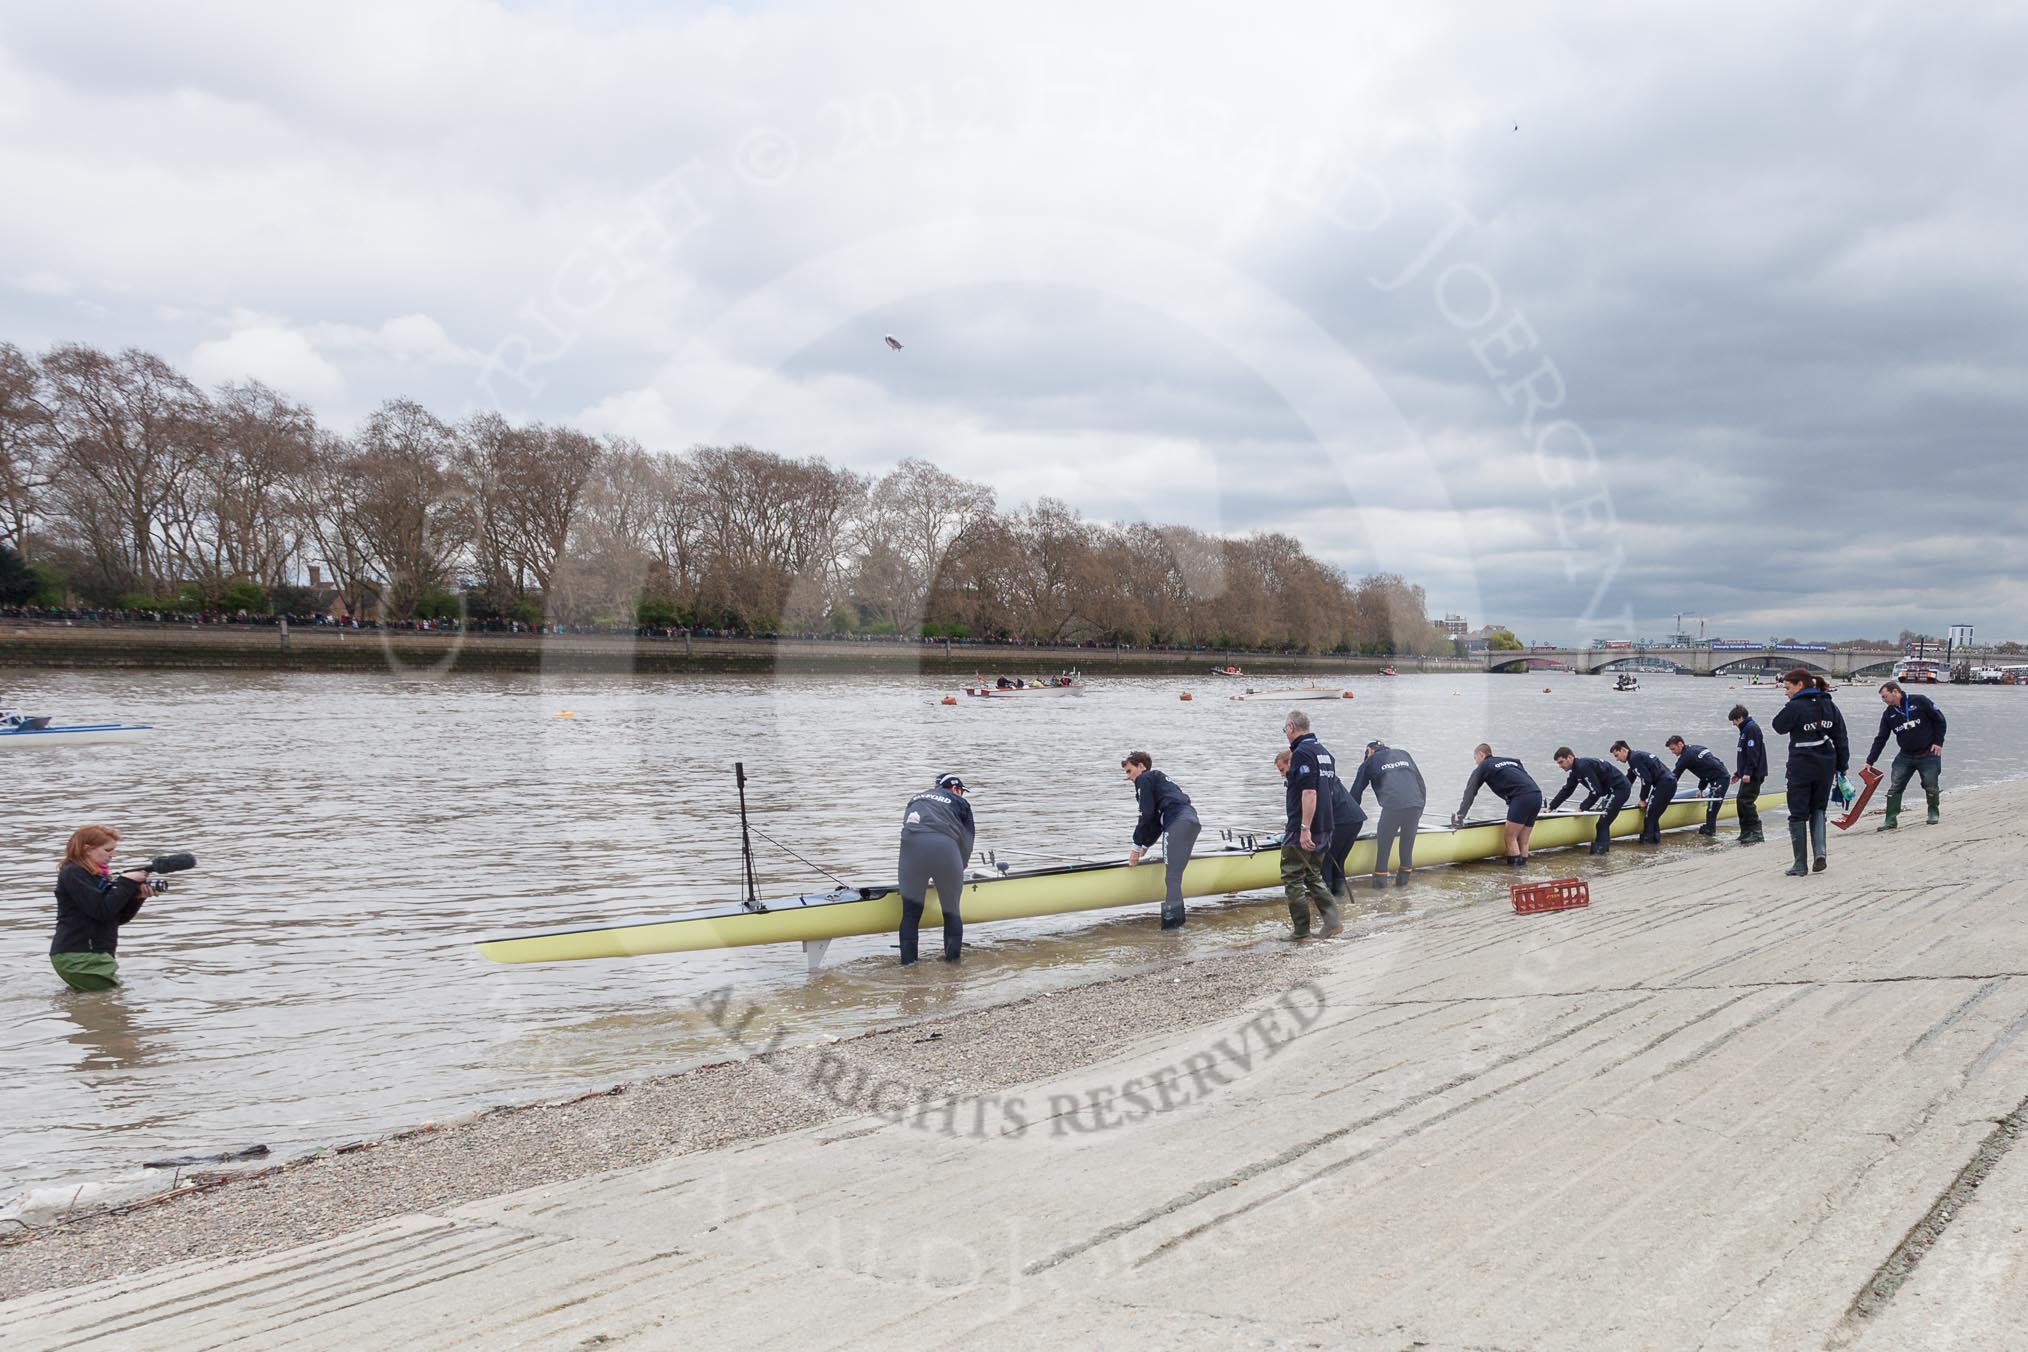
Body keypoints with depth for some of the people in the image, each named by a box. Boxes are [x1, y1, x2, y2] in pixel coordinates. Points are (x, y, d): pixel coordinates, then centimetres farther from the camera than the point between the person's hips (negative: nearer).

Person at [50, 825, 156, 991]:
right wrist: (126, 883, -13)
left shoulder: (100, 876, 17)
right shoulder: (72, 874, -10)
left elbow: (118, 918, 15)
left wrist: (137, 897, -1)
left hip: (95, 955, 9)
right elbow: (101, 911, -20)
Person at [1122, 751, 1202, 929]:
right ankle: (1177, 921, 11)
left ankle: (1171, 921, -23)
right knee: (1174, 874, 12)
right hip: (1192, 821, 9)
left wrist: (1137, 847, 1)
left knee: (1171, 873, -14)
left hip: (1178, 822, -9)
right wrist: (1145, 846, 33)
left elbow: (1147, 815, -2)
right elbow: (1157, 820, 33)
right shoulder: (1160, 779, 36)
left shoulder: (1144, 779, 9)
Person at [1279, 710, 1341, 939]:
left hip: (1302, 830, -9)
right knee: (1314, 876, 18)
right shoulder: (1323, 752, 14)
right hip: (1323, 829, 9)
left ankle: (1301, 931, 3)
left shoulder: (1301, 753, -15)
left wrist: (1304, 829, -25)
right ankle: (1332, 920, 5)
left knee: (1292, 877, 1)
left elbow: (1309, 793, -23)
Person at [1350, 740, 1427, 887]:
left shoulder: (1369, 762, 18)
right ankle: (1404, 877, 21)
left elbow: (1356, 792, 21)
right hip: (1416, 805, 4)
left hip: (1392, 807, -4)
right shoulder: (1403, 754, 28)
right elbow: (1421, 784, 25)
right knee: (1408, 842, 16)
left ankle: (1380, 876, 10)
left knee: (1384, 842, 10)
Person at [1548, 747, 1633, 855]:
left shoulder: (1583, 766, -22)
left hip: (1619, 789, -10)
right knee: (1603, 822, 14)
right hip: (1614, 790, 10)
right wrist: (1551, 807, 10)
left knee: (1602, 823, -11)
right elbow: (1566, 790, 15)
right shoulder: (1575, 770, 11)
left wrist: (1582, 808, -14)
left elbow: (1596, 792, -22)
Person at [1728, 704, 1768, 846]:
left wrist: (1747, 773, -25)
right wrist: (1738, 773, 29)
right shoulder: (1745, 729, 20)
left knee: (1746, 801, -14)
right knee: (1742, 801, 12)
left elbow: (1753, 753, -21)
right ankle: (1746, 833, 17)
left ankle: (1757, 833, -15)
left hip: (1753, 775, -11)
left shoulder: (1752, 728, -12)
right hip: (1747, 774, 11)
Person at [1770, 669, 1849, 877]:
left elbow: (1779, 725, 1)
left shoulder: (1795, 707, -14)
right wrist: (1842, 766, 13)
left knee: (1798, 814, 4)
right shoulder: (1829, 706, 5)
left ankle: (1801, 864, 5)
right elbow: (1841, 739, 8)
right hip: (1826, 765, 5)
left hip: (1801, 766, -5)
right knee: (1818, 809, 19)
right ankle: (1820, 852, -1)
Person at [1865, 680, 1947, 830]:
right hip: (1905, 756, 4)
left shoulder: (1920, 701, -12)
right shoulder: (1888, 714, 2)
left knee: (1931, 787, 4)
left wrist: (1938, 742, -7)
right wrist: (1870, 761, -1)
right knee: (1894, 787, -5)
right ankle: (1891, 820, -1)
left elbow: (1939, 719, -4)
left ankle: (1934, 813, 29)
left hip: (1929, 755, -4)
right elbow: (1880, 739, 4)